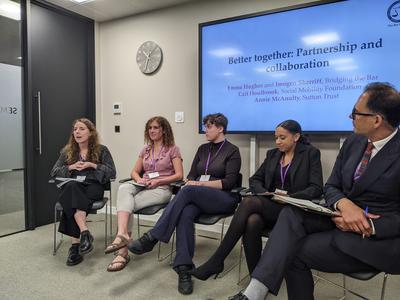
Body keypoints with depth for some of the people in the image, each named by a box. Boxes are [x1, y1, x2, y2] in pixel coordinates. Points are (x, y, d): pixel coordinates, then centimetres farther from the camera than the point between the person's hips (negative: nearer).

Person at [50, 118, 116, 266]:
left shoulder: (101, 150, 10)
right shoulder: (67, 151, 20)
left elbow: (112, 172, 0)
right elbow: (54, 172, 12)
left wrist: (93, 165, -10)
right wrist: (71, 167, -5)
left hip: (93, 187, -2)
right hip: (71, 188, 2)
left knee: (73, 199, -34)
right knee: (72, 187, -36)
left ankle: (76, 244, -35)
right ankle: (85, 233, -43)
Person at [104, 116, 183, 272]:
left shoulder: (172, 149, 5)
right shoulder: (145, 150, 22)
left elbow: (179, 175, -4)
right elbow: (134, 171, 20)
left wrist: (158, 181, -14)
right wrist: (139, 179, -4)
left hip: (161, 189, -5)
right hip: (143, 187, 5)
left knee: (127, 203, -27)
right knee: (124, 188, -31)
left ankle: (122, 251, -26)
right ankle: (122, 235, -44)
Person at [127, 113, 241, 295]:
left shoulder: (232, 151, 2)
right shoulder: (203, 149, 19)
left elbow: (229, 183, -8)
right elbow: (191, 176, 15)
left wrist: (199, 184, -14)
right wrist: (190, 183, -9)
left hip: (224, 199, -4)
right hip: (197, 198, 4)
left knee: (189, 191, -33)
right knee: (186, 213, -32)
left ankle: (152, 238, -33)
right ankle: (184, 270, -36)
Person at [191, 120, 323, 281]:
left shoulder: (311, 153, 5)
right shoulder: (273, 154, 18)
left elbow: (316, 188, -4)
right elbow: (254, 179, 16)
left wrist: (290, 197, -18)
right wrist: (265, 194, -6)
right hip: (268, 206, 4)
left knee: (249, 202, -31)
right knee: (252, 222, -33)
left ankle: (216, 261, -26)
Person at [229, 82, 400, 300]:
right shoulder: (353, 142, 5)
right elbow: (331, 187, 6)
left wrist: (370, 227, -23)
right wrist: (343, 204, -17)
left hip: (380, 236, -5)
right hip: (344, 216, 6)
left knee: (296, 252, -20)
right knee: (291, 213, -21)